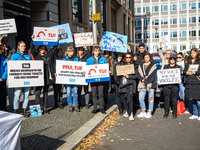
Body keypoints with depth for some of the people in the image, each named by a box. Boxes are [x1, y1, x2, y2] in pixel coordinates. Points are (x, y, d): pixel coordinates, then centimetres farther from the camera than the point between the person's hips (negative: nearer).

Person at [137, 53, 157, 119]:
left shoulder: (153, 65, 3)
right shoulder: (141, 65, 16)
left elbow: (152, 75, -7)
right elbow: (138, 74, 7)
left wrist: (146, 81, -12)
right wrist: (142, 79, -11)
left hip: (150, 84, -4)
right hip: (142, 84, 4)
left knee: (150, 98, -1)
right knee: (141, 98, 2)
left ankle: (149, 112, 9)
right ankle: (143, 112, 15)